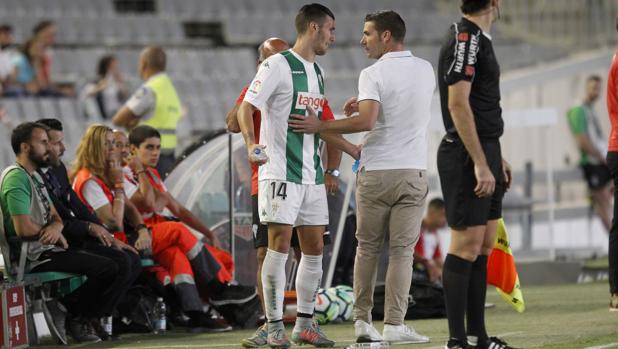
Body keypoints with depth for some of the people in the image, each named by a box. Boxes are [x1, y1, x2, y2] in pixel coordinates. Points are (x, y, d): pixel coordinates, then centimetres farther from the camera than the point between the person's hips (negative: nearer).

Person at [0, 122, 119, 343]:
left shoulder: (35, 176, 19)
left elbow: (55, 215, 16)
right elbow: (24, 228, -23)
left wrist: (56, 227, -9)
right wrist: (51, 234, -6)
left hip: (47, 248, 10)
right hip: (34, 256, -10)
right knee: (108, 269, -19)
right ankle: (75, 316, -2)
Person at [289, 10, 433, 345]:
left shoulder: (373, 74, -8)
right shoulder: (426, 71, 7)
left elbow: (366, 121, -21)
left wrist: (320, 126, -15)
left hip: (375, 173, -2)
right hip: (413, 172, 2)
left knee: (367, 248, 10)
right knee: (401, 250, 1)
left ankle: (362, 320, 10)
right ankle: (394, 325, -4)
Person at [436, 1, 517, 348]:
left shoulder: (478, 39, 17)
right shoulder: (464, 38, -14)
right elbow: (458, 104, -20)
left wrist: (496, 157, 24)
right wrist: (480, 163, -22)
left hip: (484, 153, 10)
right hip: (466, 155, -10)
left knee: (484, 247, 11)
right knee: (467, 246, -8)